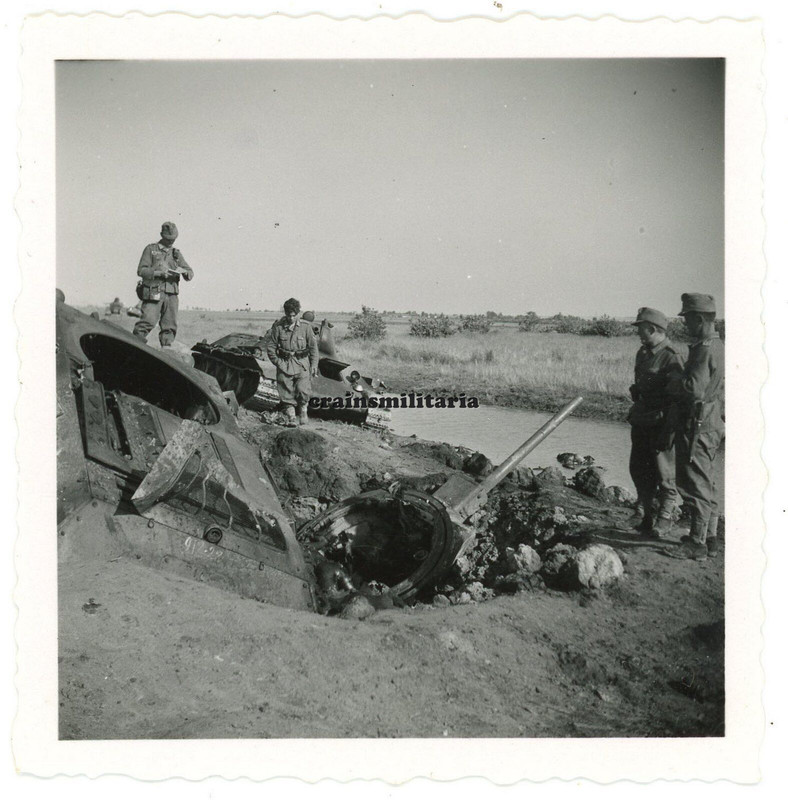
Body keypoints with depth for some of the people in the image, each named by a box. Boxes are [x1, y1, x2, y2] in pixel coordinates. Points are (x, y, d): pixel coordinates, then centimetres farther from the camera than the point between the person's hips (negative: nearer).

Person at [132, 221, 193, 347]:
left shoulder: (176, 253, 20)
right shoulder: (150, 249, 8)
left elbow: (191, 273, 17)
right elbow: (141, 270, -1)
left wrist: (183, 271, -6)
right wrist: (158, 273, -15)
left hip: (171, 294, 5)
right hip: (153, 293, -4)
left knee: (170, 326, 3)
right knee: (148, 322, -15)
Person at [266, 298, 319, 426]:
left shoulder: (306, 326, -2)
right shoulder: (278, 326, -3)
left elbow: (313, 346, 5)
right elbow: (270, 346, 5)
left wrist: (314, 364, 2)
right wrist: (277, 362, -1)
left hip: (302, 363, -1)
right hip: (284, 364, 1)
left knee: (303, 390, -12)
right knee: (287, 392, -1)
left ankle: (303, 410, 14)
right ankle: (291, 417, 10)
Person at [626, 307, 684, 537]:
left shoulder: (670, 358, -15)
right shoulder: (642, 354, 12)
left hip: (660, 423, -8)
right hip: (641, 423, 8)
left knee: (664, 473, 2)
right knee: (638, 470, 12)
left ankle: (664, 519, 16)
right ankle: (649, 515, 26)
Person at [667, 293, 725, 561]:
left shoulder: (704, 348, -18)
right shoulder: (719, 346, 14)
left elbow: (695, 388, -27)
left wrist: (673, 384, -9)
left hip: (698, 426, -10)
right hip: (713, 423, 10)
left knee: (695, 484, -5)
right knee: (707, 484, 16)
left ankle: (697, 543, 0)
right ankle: (710, 538, 25)